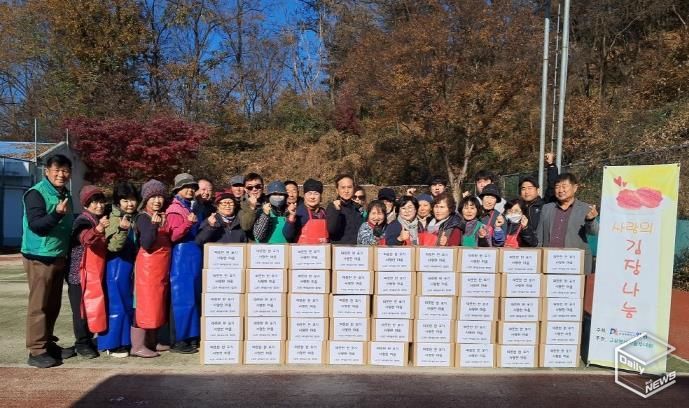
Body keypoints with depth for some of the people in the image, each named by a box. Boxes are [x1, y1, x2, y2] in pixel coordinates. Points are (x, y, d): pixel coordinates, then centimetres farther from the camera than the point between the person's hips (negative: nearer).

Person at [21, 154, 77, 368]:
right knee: (39, 305, -4)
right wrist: (57, 213, -35)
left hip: (59, 257, 8)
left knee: (53, 305, 14)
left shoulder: (66, 195, 13)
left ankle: (48, 343, 24)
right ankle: (37, 351, 3)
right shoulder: (36, 193, -11)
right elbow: (36, 224, -21)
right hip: (39, 257, -8)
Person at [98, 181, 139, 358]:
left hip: (132, 266, 7)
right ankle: (113, 344, 10)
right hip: (117, 266, -7)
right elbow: (113, 246, -19)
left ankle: (126, 340, 24)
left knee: (129, 304, 13)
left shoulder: (136, 218, 8)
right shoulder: (115, 218, -11)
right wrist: (122, 230, -35)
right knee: (116, 305, -1)